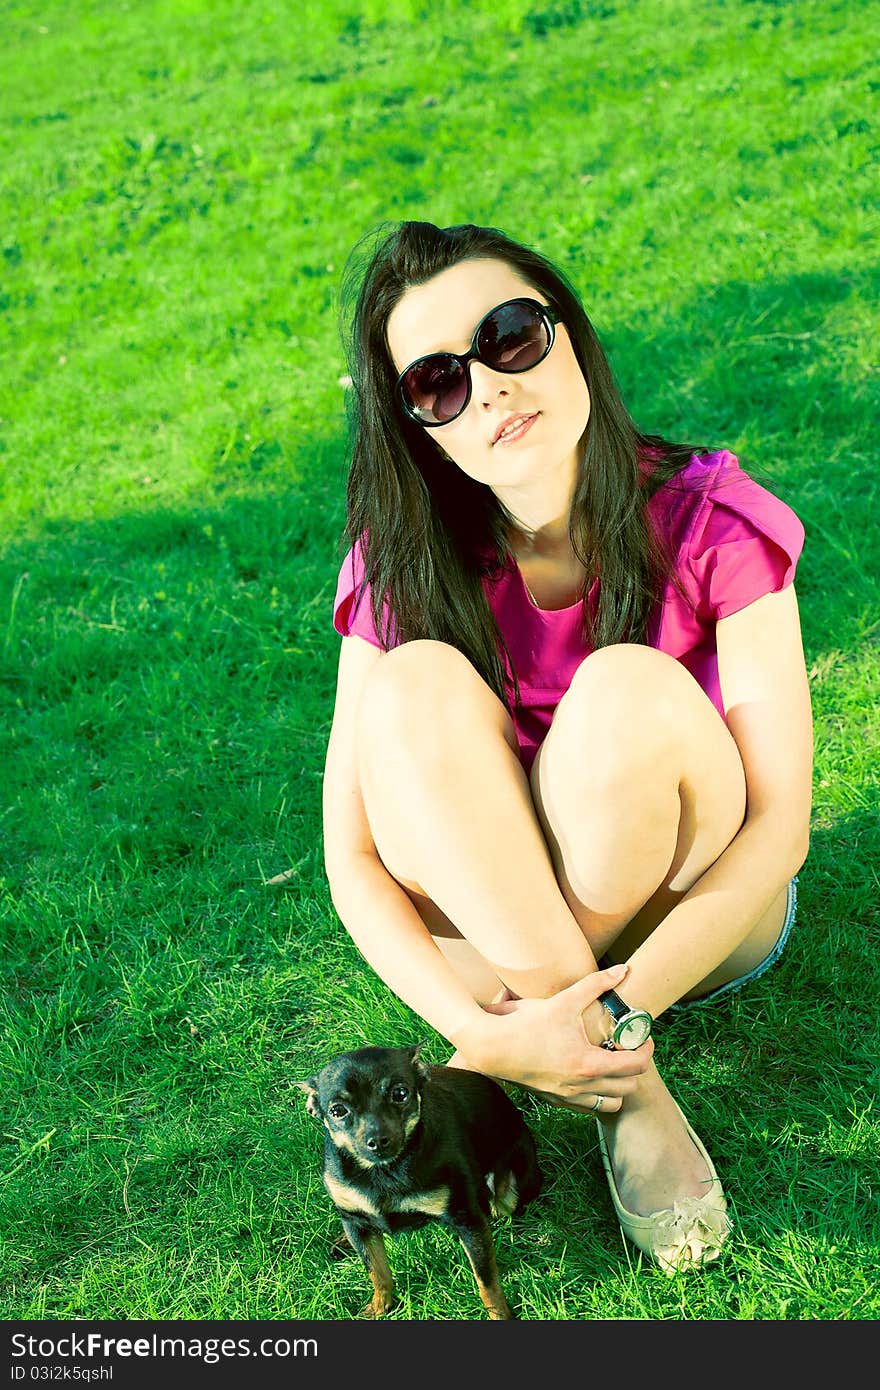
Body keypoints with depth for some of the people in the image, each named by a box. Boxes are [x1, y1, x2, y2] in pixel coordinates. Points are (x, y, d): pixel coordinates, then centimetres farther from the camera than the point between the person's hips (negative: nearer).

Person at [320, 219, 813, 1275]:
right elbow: (352, 859, -14)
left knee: (631, 685, -32)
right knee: (416, 684, -28)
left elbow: (781, 822, -19)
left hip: (697, 917, -1)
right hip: (488, 924, 2)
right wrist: (480, 1030, -29)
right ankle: (630, 1099, -23)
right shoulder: (401, 571, -13)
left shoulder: (709, 520, -17)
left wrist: (619, 1007, -30)